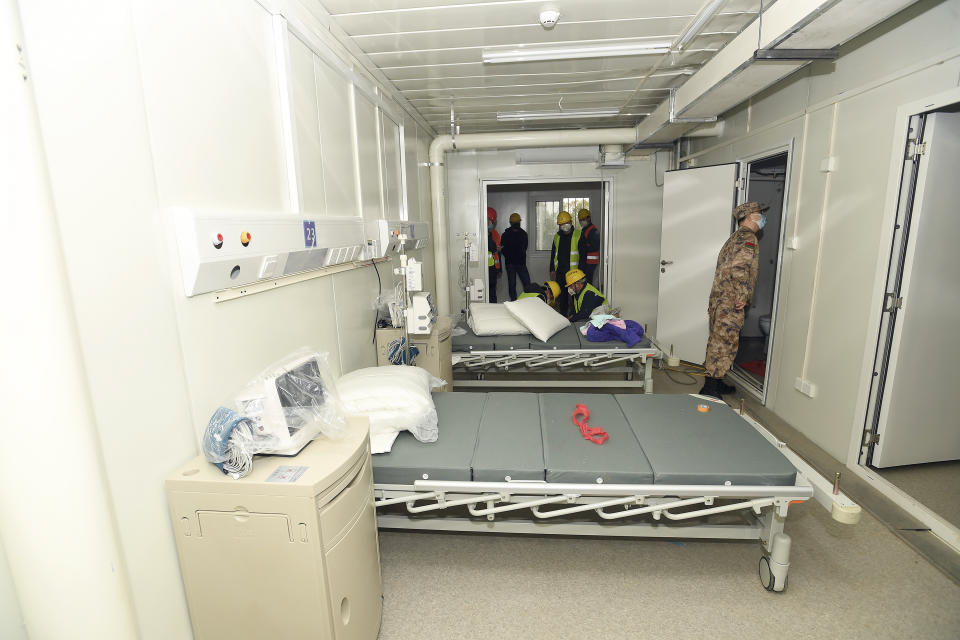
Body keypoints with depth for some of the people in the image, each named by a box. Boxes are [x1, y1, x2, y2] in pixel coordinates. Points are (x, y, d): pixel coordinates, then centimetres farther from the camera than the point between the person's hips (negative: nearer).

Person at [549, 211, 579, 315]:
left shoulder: (578, 235, -3)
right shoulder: (557, 236, 12)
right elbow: (553, 254, 18)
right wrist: (552, 269, 12)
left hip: (573, 271, -4)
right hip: (560, 271, 5)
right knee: (561, 294, 9)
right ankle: (563, 315, 20)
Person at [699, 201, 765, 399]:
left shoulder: (735, 237, 22)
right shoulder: (748, 237, -10)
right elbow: (739, 269, -25)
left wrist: (714, 301, 24)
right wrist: (743, 297, -19)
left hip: (720, 299, 10)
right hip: (731, 303, -10)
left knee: (718, 342, 16)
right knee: (724, 345, -7)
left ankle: (714, 382, 27)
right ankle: (710, 389, -3)